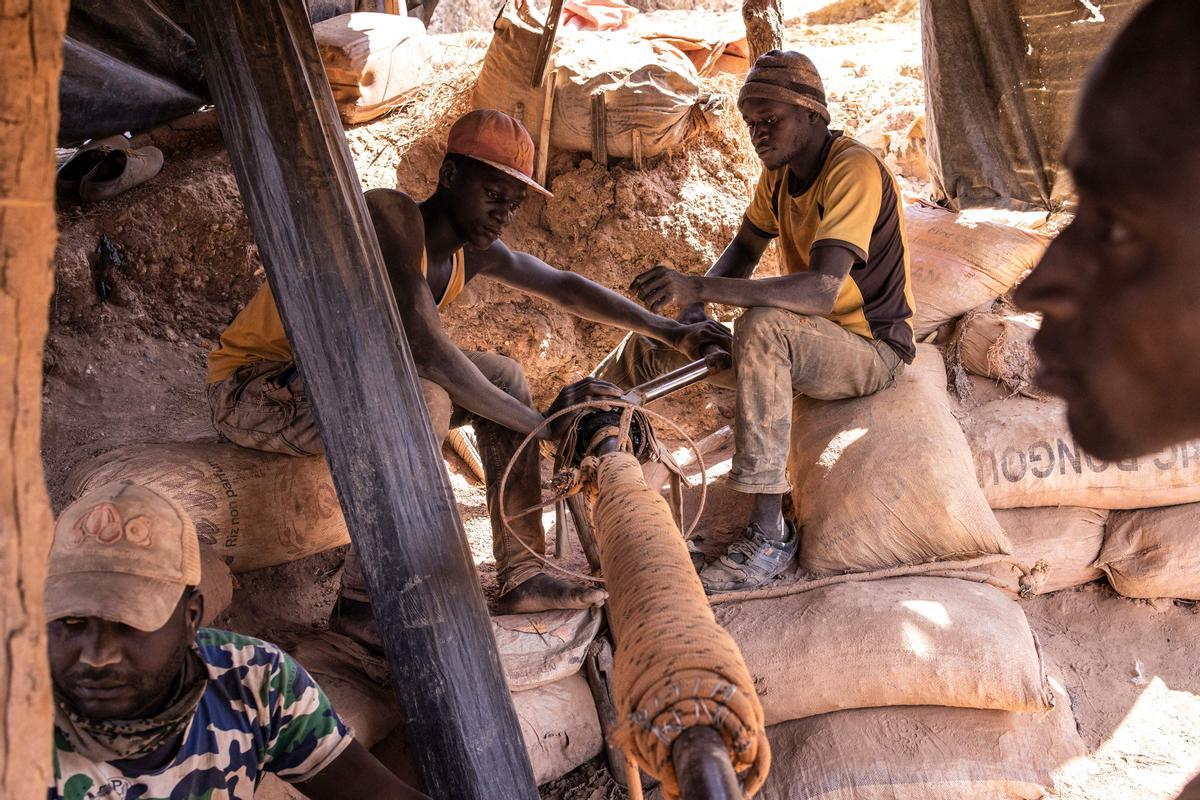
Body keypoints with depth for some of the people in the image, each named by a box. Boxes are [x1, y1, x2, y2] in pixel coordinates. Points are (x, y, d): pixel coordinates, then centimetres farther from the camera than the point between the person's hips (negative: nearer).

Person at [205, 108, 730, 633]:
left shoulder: (474, 251, 3)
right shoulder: (392, 217, -24)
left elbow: (565, 288, 11)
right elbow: (426, 349, -33)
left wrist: (670, 331, 6)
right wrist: (541, 425, -29)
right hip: (252, 387, -9)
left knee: (502, 377, 2)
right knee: (422, 400, -34)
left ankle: (522, 576, 4)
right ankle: (360, 603, -20)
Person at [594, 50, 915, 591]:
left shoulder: (853, 171, -23)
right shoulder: (779, 173, 4)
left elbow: (822, 289, -36)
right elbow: (742, 251, 9)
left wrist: (700, 287, -43)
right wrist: (694, 306, -13)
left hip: (873, 350, -8)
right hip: (801, 342, 8)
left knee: (763, 326, -39)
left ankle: (769, 537, -35)